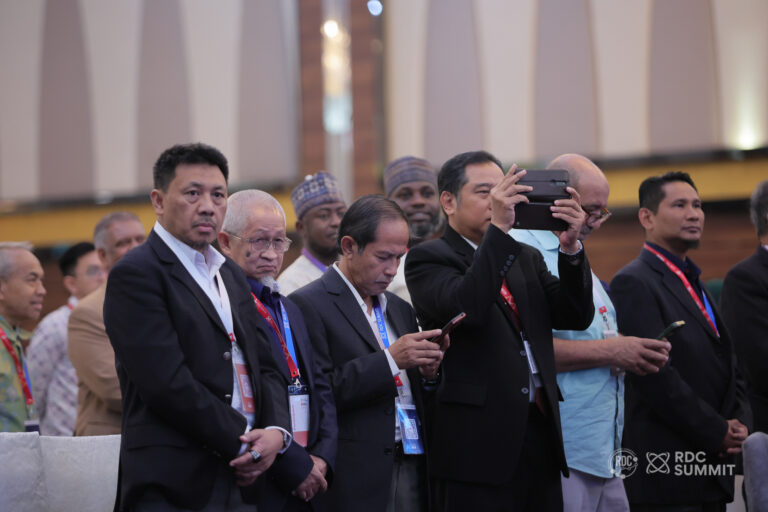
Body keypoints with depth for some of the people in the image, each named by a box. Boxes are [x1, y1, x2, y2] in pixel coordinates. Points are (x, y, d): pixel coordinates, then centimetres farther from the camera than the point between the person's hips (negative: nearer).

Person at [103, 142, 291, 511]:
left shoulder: (231, 276, 19)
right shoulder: (136, 274, -7)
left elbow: (265, 367, 17)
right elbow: (168, 383, -15)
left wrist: (276, 430, -3)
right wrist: (243, 442, -11)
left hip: (240, 481, 7)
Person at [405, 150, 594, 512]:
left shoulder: (526, 259, 18)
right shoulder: (428, 259, -1)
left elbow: (576, 316, 7)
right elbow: (464, 307, -21)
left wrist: (570, 247, -8)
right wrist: (498, 228, -23)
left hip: (540, 438, 6)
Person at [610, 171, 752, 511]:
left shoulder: (695, 285, 20)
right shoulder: (633, 283, -8)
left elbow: (728, 367, 22)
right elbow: (655, 377, -17)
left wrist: (739, 423, 3)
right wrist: (718, 432, -12)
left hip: (711, 472, 8)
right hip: (665, 469, -8)